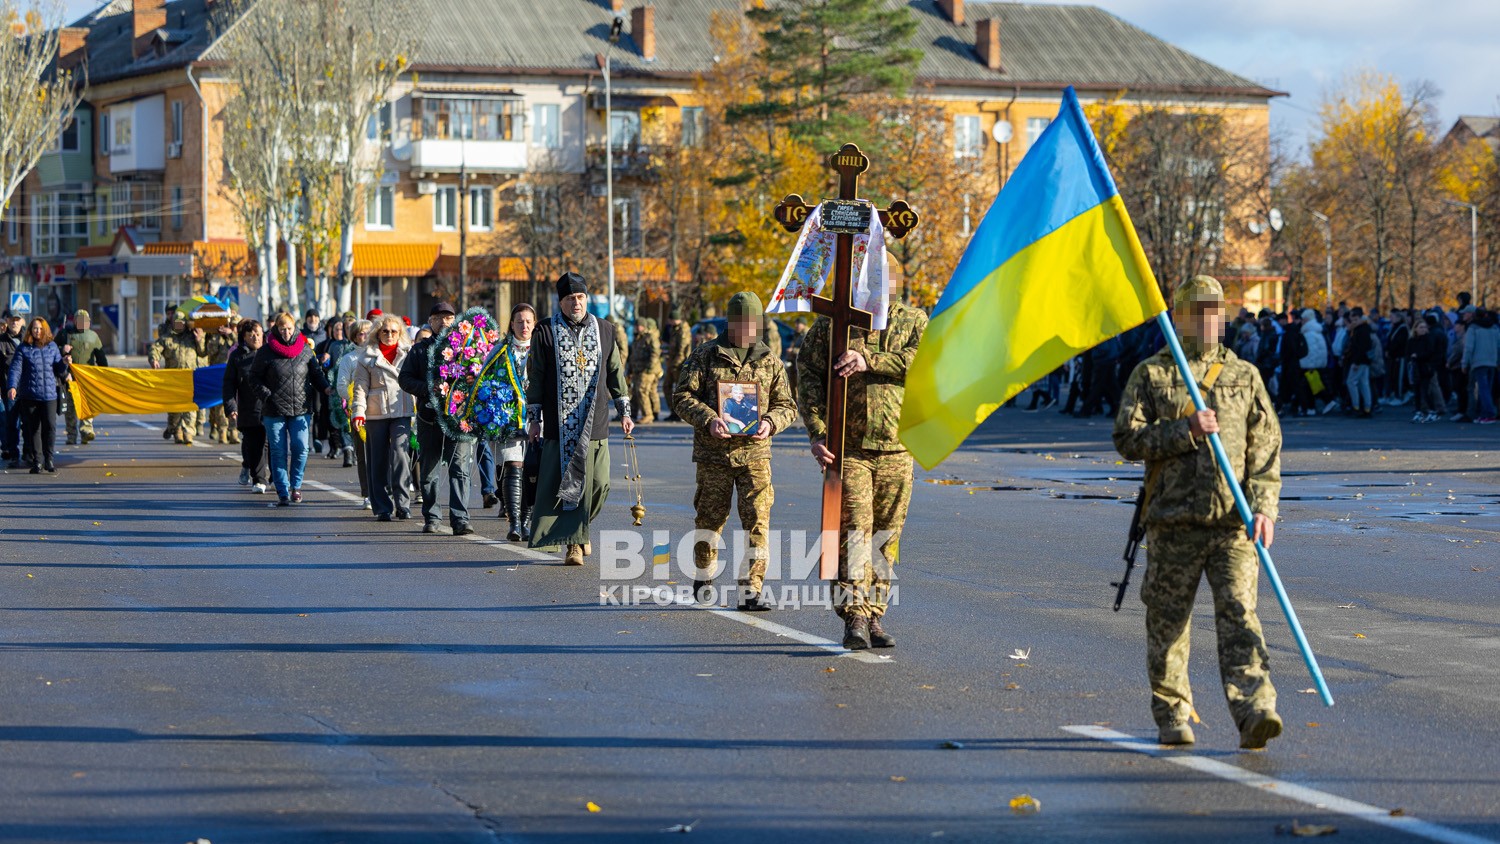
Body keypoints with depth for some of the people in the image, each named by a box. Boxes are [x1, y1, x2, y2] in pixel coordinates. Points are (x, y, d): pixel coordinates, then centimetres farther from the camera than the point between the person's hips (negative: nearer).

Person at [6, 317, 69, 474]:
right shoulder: (23, 348, 4)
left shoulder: (52, 347, 12)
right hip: (29, 395, -1)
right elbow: (15, 368, -5)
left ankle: (48, 459, 0)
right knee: (33, 428, 2)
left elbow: (59, 372, 14)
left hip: (49, 394, 1)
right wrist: (12, 386, -19)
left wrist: (64, 363, -7)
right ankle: (37, 462, 10)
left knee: (50, 426, -11)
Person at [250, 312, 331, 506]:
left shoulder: (305, 349, 6)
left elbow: (316, 373, 13)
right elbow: (255, 377, 4)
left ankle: (296, 486, 11)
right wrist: (266, 395, -9)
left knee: (300, 447, -9)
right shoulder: (266, 351, 0)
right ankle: (282, 493, 8)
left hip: (301, 409, 1)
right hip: (274, 410, -1)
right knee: (278, 452, 0)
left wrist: (326, 388, -4)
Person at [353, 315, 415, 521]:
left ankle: (402, 503, -14)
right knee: (378, 461, 2)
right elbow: (360, 386, 5)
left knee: (399, 452, -17)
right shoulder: (366, 356, 8)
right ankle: (382, 508, 8)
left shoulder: (409, 354, 11)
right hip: (376, 414, 0)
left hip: (401, 412, 0)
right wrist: (358, 412, -6)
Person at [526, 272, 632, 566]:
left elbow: (615, 372, 16)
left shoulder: (603, 330, 10)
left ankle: (579, 529, 24)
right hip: (560, 423, -3)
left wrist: (624, 411, 13)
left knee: (599, 483, 0)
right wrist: (534, 419, 1)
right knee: (567, 481, -7)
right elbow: (535, 378, 3)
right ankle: (573, 542, -3)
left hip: (596, 423, 3)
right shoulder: (545, 332, 1)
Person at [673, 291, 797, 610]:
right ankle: (704, 577, 34)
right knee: (710, 518, 9)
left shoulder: (770, 362, 9)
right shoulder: (705, 357, 4)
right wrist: (708, 419, -17)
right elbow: (682, 396, 0)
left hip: (755, 452, 1)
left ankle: (751, 591, -7)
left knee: (757, 520, -9)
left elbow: (787, 405, 13)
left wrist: (770, 422, -9)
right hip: (713, 454, -1)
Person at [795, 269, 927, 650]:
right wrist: (818, 433, -13)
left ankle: (875, 615, 17)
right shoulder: (828, 326, 3)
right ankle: (855, 618, -14)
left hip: (896, 450, 2)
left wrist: (869, 359, -23)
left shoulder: (914, 322, 6)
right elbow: (808, 379, 0)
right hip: (847, 448, -2)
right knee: (853, 529, -12)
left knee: (885, 536, 7)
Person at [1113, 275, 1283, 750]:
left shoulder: (1244, 376, 12)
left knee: (1239, 615, -11)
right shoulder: (1151, 375, 6)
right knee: (1168, 622, 5)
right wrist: (1184, 431, -15)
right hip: (1172, 521, 0)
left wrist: (1264, 506, -2)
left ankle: (1254, 711, -19)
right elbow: (1127, 438, -3)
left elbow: (1266, 447, 10)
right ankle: (1172, 717, 19)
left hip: (1232, 520, 1)